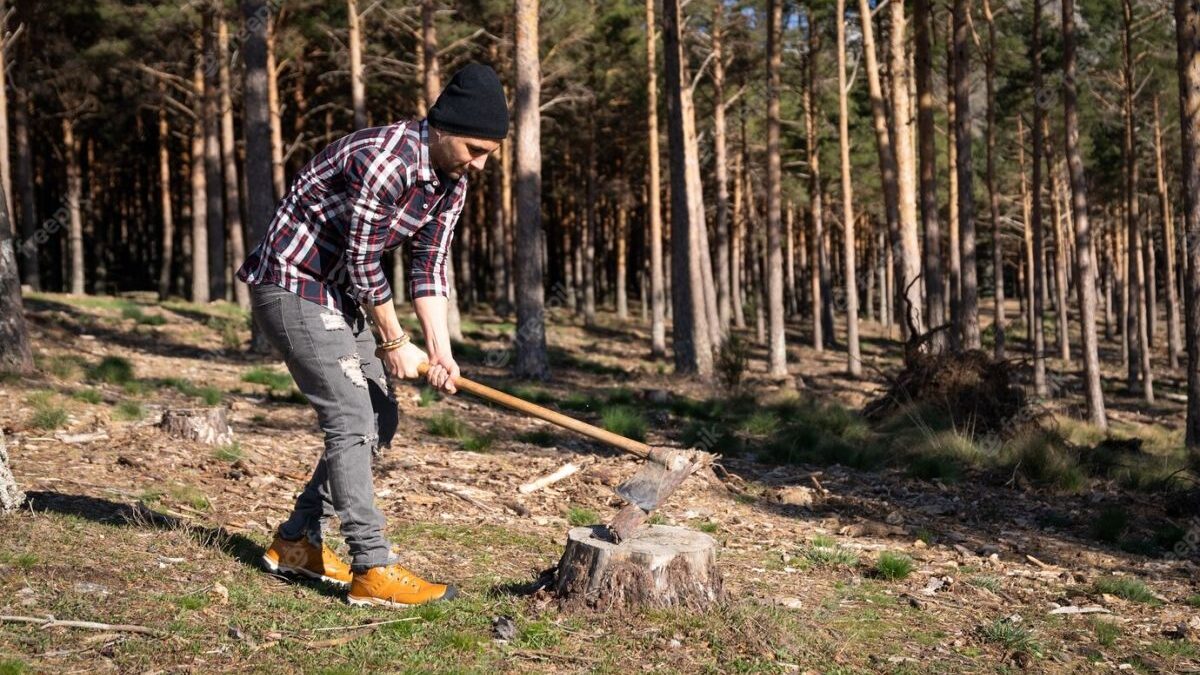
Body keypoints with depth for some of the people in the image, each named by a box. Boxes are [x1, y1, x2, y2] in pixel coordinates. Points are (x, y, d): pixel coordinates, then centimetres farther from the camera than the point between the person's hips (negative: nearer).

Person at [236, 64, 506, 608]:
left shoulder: (451, 182, 1)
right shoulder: (384, 160, -28)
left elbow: (430, 266, 3)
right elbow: (362, 261, -23)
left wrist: (440, 348, -8)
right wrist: (395, 343, -12)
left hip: (342, 295, 10)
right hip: (291, 283, -10)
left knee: (379, 419, 8)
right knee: (351, 420, -15)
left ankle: (297, 541, 19)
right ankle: (372, 569, -12)